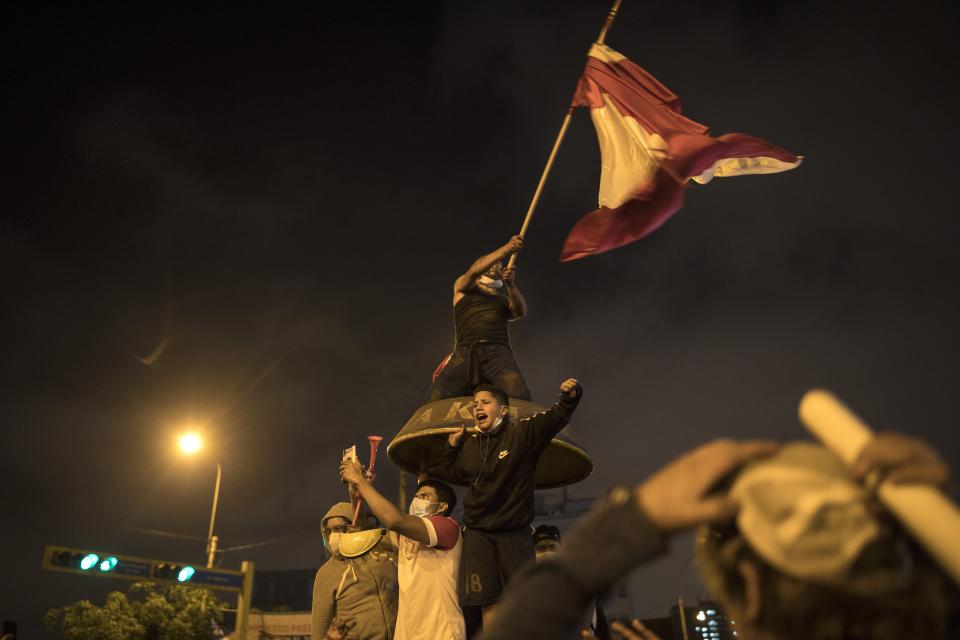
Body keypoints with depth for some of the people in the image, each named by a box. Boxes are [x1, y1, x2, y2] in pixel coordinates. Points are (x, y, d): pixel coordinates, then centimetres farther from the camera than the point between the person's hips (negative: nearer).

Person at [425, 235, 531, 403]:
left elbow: (521, 312, 6)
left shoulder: (505, 298, 28)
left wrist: (511, 285, -12)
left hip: (498, 351, 1)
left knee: (520, 398, -29)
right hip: (466, 352, -1)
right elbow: (474, 270, 2)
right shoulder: (463, 286, 24)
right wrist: (506, 249, -10)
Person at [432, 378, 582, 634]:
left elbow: (557, 416, -19)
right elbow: (451, 474, 25)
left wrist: (570, 395, -38)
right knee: (489, 605, 0)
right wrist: (451, 447, 10)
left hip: (515, 533, -3)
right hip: (478, 534, 3)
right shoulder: (469, 446, 7)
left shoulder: (522, 432, -6)